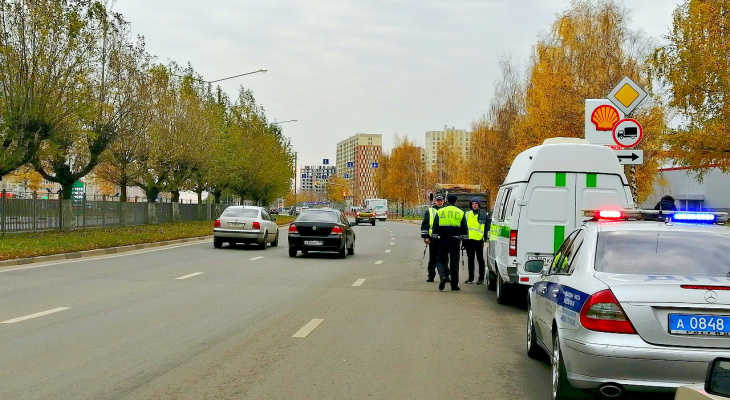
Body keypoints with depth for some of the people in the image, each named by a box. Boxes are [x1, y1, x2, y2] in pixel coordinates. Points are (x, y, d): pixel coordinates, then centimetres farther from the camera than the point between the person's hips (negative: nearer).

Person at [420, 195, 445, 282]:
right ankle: (431, 275, 9)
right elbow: (424, 225, 5)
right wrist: (425, 237, -3)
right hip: (433, 239, -1)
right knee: (432, 258, 3)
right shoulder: (429, 212, 9)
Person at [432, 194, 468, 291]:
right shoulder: (460, 213, 4)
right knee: (454, 262, 6)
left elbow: (435, 228, 4)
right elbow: (464, 230, 6)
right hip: (455, 241, 0)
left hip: (443, 241, 0)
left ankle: (444, 275, -17)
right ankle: (454, 285, 9)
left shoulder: (439, 212, 4)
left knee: (442, 260, 10)